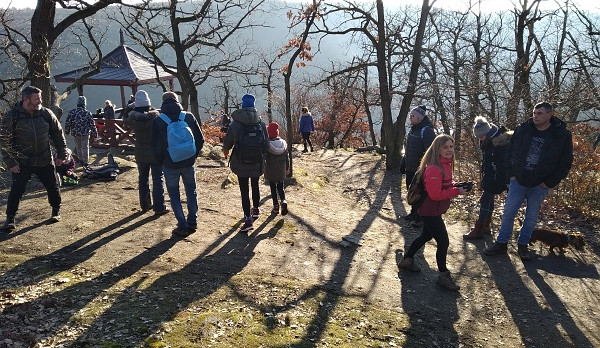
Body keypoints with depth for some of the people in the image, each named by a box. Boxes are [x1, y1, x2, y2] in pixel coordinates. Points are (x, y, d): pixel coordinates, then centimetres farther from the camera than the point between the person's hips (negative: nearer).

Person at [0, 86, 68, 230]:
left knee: (53, 186, 10)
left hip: (45, 160, 3)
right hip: (22, 162, -2)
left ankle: (56, 210, 33)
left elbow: (58, 134, 5)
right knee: (17, 189, -5)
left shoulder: (46, 114, -3)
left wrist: (61, 154, 3)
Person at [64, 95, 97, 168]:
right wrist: (94, 134, 3)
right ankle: (85, 163, 11)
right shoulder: (88, 113, -11)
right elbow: (92, 125, -7)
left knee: (78, 148, 19)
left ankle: (81, 160, 31)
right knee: (85, 148, 8)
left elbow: (67, 123, -2)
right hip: (85, 134, -1)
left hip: (75, 133, 2)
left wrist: (67, 131, 13)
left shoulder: (72, 112, -9)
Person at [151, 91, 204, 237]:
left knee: (174, 195, 10)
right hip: (188, 162, 2)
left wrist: (162, 161, 9)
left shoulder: (158, 121, -9)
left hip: (170, 164, -2)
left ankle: (182, 226, 9)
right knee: (191, 192, 18)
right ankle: (192, 223, 22)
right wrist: (194, 154, 11)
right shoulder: (189, 117, -4)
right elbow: (200, 139, -2)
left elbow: (155, 145, -6)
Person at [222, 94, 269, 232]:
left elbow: (227, 142, -1)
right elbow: (266, 145, 0)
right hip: (257, 164, 2)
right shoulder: (261, 124, -7)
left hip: (241, 164, -2)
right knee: (255, 186, 23)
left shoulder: (235, 124, -12)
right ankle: (256, 209, 41)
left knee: (244, 190, 4)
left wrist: (226, 151, 22)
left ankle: (248, 218, -2)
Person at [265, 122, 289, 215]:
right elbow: (286, 157, 5)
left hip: (270, 171, -3)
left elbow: (263, 158, -12)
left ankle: (276, 206, 12)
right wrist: (287, 168, 16)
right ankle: (283, 200, -9)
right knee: (280, 187, 15)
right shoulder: (283, 143, -2)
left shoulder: (267, 144, -16)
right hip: (281, 170, 3)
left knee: (273, 188, 9)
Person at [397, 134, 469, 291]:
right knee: (443, 242, -1)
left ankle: (407, 260, 41)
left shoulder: (446, 164, 4)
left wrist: (455, 186, -2)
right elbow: (435, 194, -27)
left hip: (435, 210, 10)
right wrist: (456, 191, -22)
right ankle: (444, 276, 15)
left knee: (426, 236, 24)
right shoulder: (434, 168, -26)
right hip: (431, 211, -10)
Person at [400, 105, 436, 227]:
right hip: (410, 169, 9)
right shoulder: (412, 130, 11)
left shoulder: (427, 131, -17)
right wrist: (403, 165, 19)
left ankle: (421, 218, 10)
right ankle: (414, 213, 33)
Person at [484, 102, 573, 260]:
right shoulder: (522, 129, -5)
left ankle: (523, 245, 27)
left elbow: (566, 163, -4)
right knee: (508, 213, 3)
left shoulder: (562, 135, -10)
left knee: (531, 217, 10)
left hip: (540, 186, -1)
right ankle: (501, 244, 17)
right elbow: (510, 151, 6)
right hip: (518, 181, 1)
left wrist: (549, 183, -8)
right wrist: (511, 173, 0)